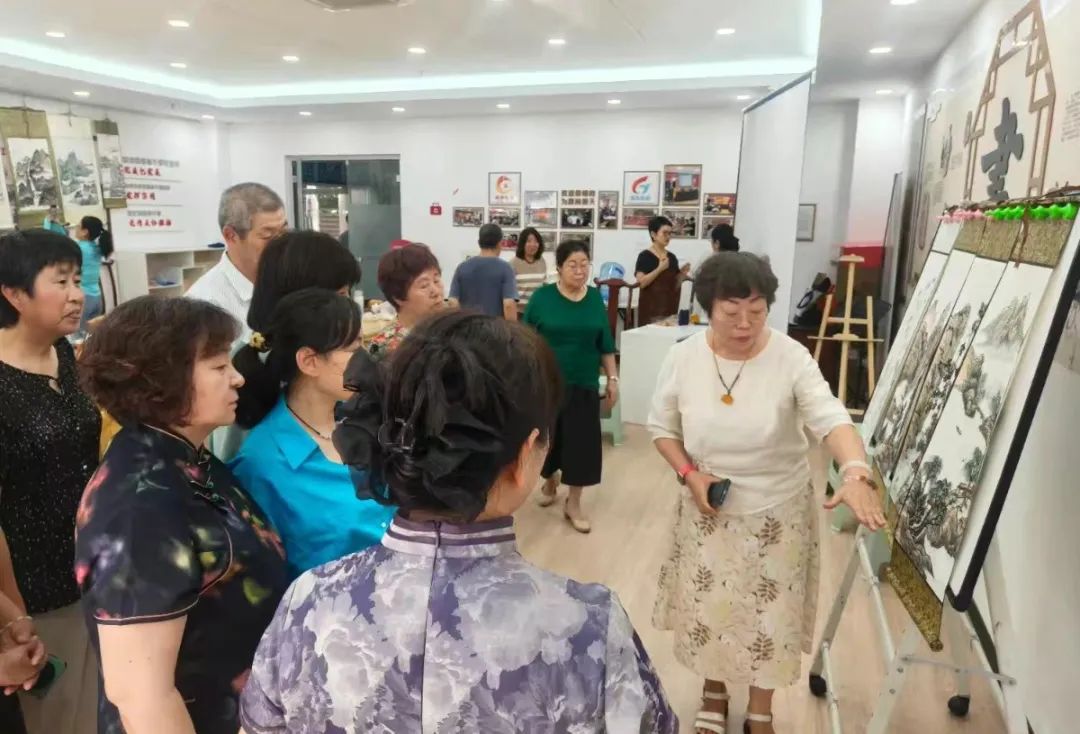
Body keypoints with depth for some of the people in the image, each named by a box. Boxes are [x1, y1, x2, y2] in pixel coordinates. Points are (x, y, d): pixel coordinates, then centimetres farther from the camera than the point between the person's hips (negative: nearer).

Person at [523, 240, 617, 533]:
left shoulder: (595, 298, 1)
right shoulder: (542, 297, -7)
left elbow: (605, 343, 7)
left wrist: (613, 379, 6)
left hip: (583, 384, 2)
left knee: (582, 442, 2)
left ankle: (574, 503, 16)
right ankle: (549, 482, 41)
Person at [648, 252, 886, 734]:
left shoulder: (790, 357, -18)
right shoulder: (683, 357, -12)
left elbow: (831, 418, -31)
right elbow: (661, 427, -1)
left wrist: (855, 473, -50)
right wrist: (689, 474, -16)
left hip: (777, 509, -1)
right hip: (708, 508, 2)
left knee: (770, 612, 13)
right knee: (709, 606, 17)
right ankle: (714, 693, 46)